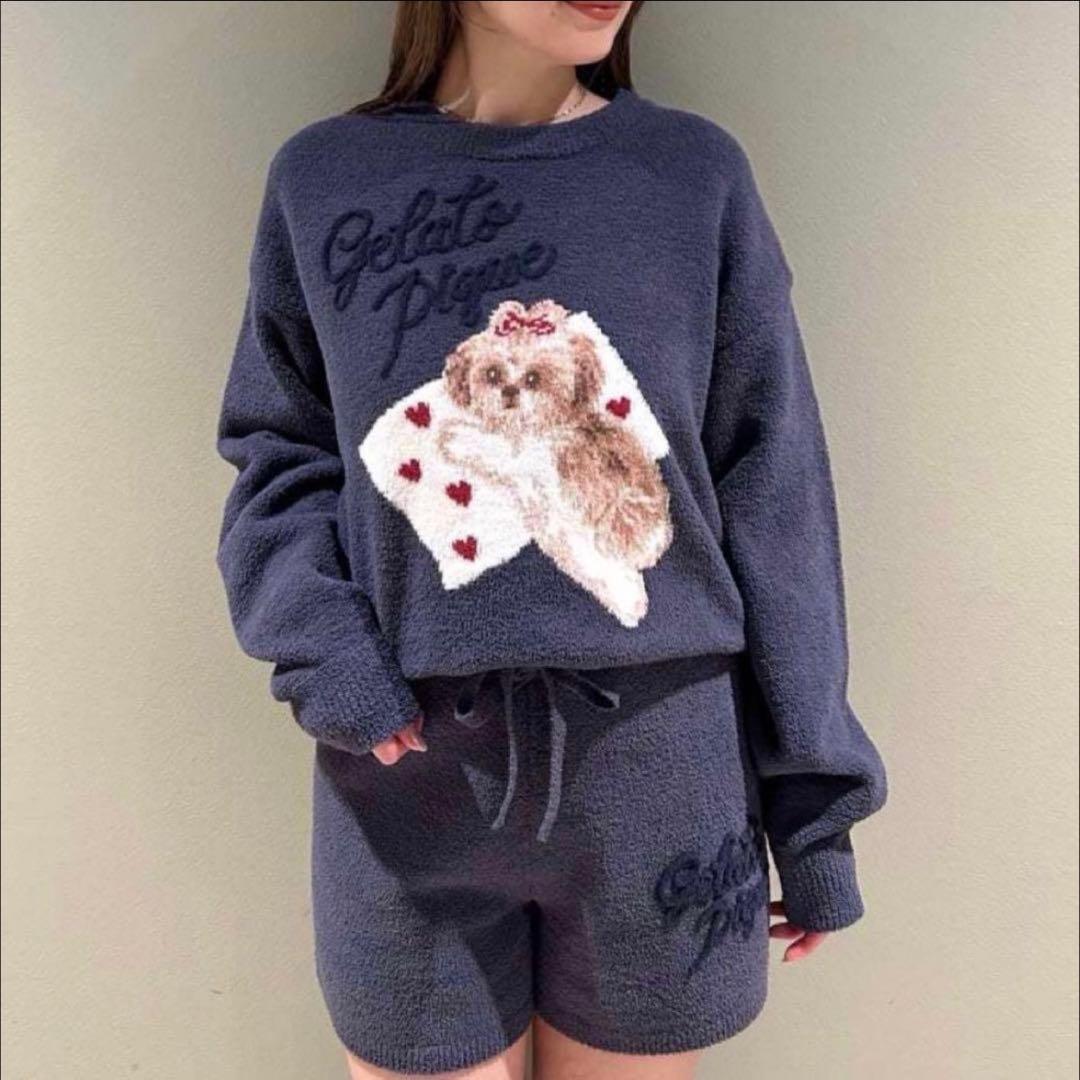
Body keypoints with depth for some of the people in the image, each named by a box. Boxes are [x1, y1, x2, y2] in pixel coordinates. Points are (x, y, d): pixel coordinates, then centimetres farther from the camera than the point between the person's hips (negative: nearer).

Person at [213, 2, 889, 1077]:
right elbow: (276, 448, 9)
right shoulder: (319, 177, 2)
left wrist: (814, 797, 2)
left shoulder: (698, 173, 0)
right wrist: (314, 639, -10)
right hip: (409, 782, 0)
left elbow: (770, 501, 0)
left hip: (656, 778, 1)